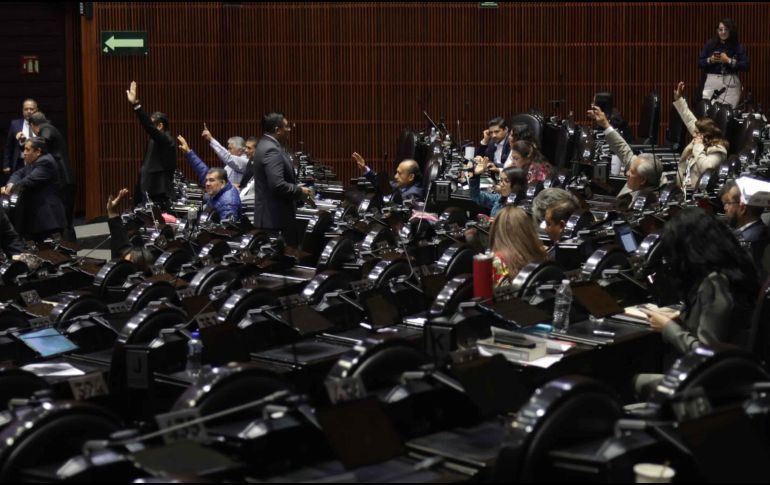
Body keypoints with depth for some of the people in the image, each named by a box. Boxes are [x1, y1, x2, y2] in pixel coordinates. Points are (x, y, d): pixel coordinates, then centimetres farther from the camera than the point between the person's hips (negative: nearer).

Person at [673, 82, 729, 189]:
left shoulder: (717, 152, -11)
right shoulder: (701, 141, 12)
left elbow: (704, 168, -28)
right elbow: (690, 121, 20)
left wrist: (698, 147, -17)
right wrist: (678, 99, 20)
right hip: (684, 188, 9)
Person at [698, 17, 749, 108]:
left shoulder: (738, 46, 3)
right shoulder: (709, 44, 9)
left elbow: (746, 66, -5)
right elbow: (699, 63, 10)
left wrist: (728, 61, -13)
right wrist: (710, 60, -10)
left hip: (730, 84, -2)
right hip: (711, 82, 2)